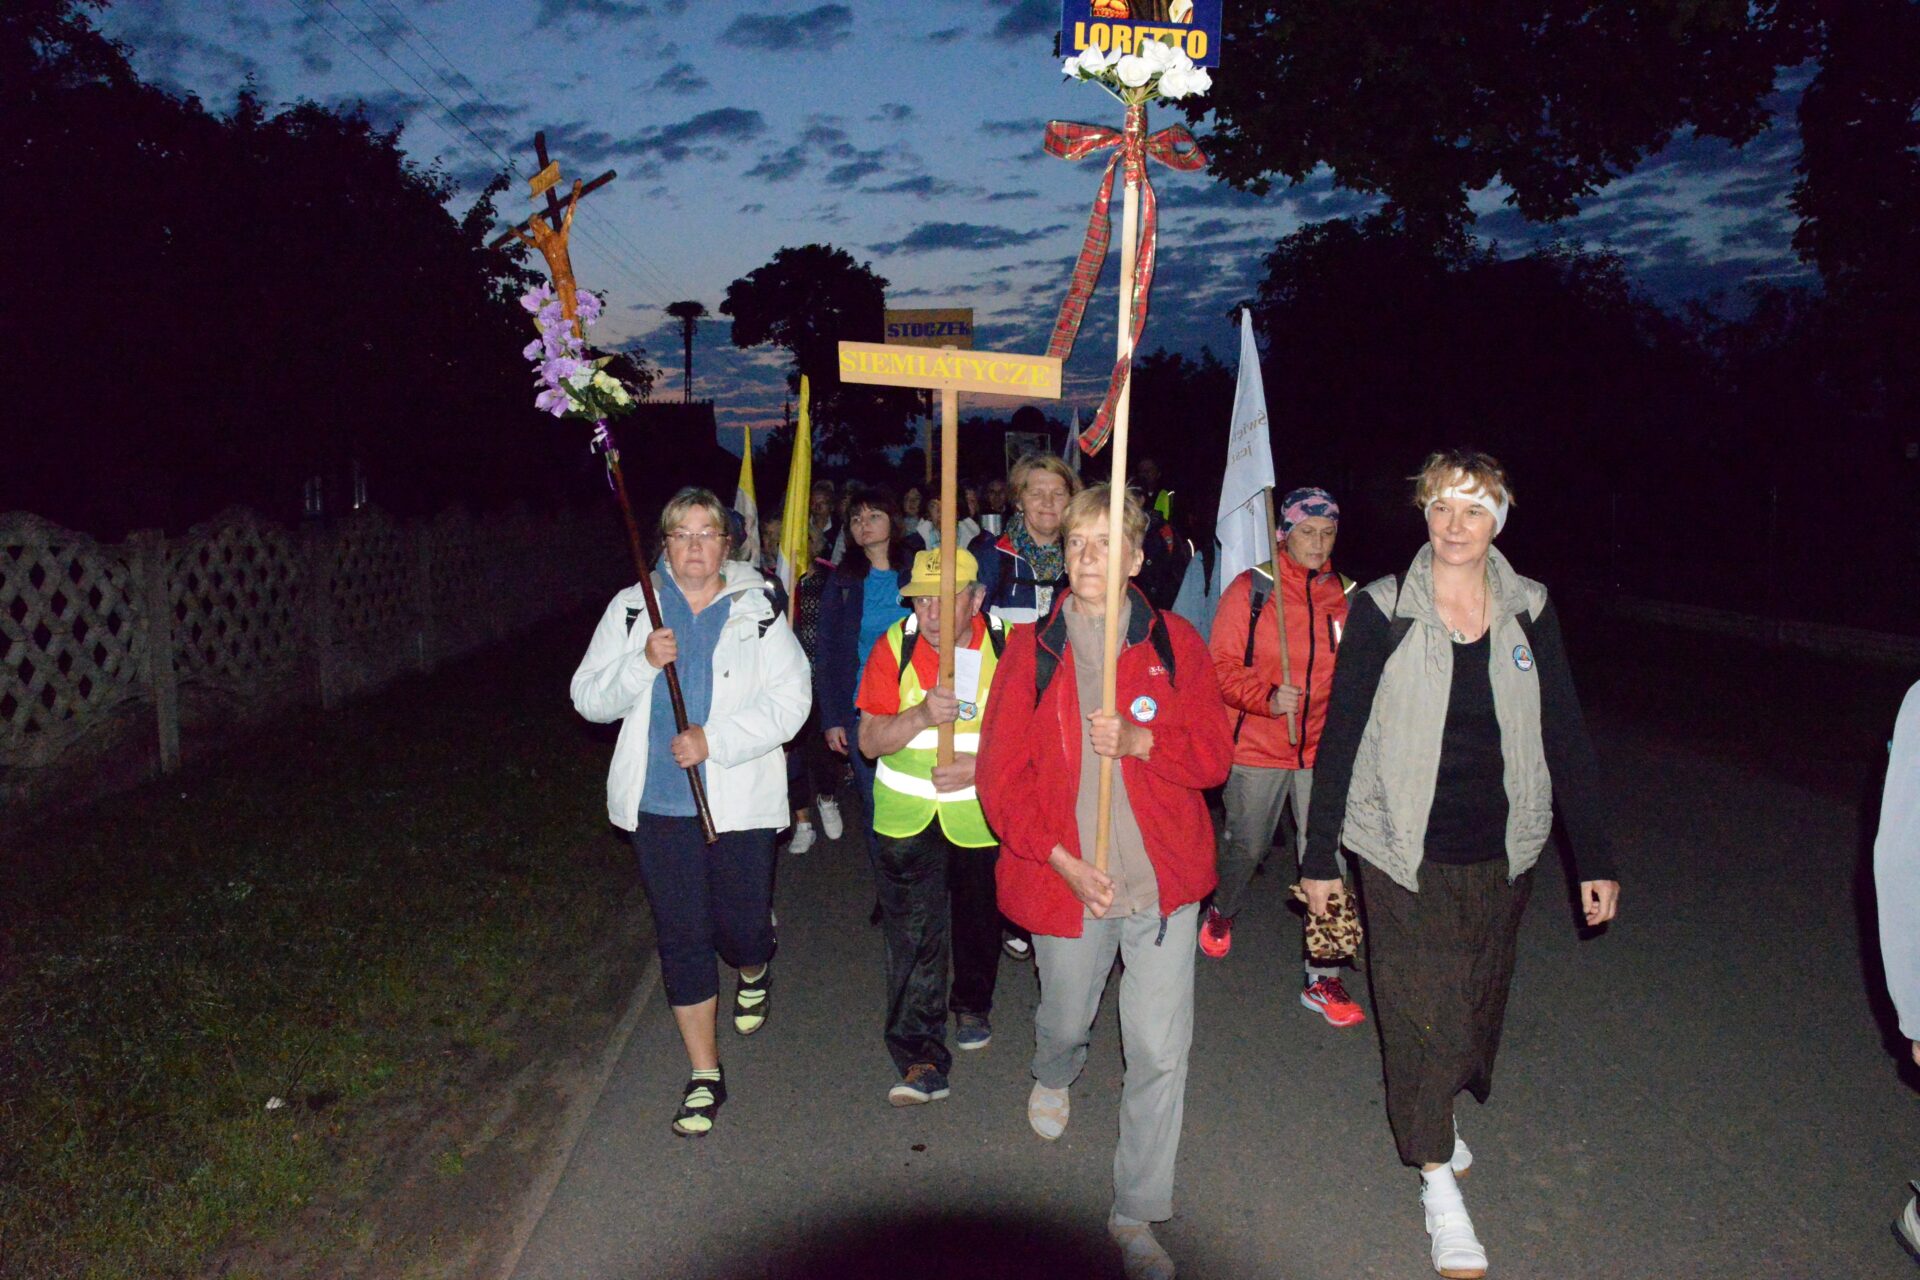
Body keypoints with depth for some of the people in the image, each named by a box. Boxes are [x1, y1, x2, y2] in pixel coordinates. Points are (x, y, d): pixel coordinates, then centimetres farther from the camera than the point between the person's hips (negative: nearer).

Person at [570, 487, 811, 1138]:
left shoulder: (757, 610, 0)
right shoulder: (632, 609, 5)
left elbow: (789, 699, -7)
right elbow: (589, 699, 2)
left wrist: (714, 738, -17)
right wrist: (643, 664, -15)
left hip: (740, 800, -1)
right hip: (661, 802, 1)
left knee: (743, 927, 6)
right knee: (681, 936, 5)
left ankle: (755, 973, 46)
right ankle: (705, 1075, 20)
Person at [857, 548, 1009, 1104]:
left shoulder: (1006, 646, -10)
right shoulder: (895, 646, -8)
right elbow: (870, 740, -9)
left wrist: (983, 765, -22)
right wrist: (922, 714, -28)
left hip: (982, 813, 1)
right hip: (907, 815, 0)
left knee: (978, 919, 19)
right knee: (912, 936, -6)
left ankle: (972, 1006, 46)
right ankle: (921, 1058, 3)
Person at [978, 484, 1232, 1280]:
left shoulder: (1173, 642, 0)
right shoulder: (1033, 649, -2)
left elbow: (1214, 756, 0)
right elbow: (1001, 777, -4)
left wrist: (1139, 740, -18)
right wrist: (1064, 862, -13)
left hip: (1162, 878, 0)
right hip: (1064, 879, 0)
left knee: (1160, 1050, 1)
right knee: (1065, 1021, 20)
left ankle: (1136, 1216, 21)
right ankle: (1054, 1077, 58)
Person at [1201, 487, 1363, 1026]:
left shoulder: (1343, 595, 4)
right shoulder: (1250, 591, -6)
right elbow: (1222, 667, -7)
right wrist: (1267, 697, -22)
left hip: (1322, 749, 2)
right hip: (1257, 746, -2)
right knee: (1246, 847, 13)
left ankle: (1322, 979, 13)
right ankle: (1222, 911, 46)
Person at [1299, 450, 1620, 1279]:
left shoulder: (1529, 612, -1)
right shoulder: (1382, 611, -10)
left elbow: (1565, 738, 3)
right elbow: (1341, 735, -6)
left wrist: (1594, 859, 2)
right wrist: (1319, 857, -5)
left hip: (1501, 852, 4)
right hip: (1405, 850, -3)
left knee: (1476, 1000, 17)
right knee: (1422, 1006, 0)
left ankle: (1434, 1119, 44)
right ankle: (1439, 1185, 17)